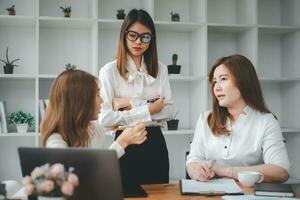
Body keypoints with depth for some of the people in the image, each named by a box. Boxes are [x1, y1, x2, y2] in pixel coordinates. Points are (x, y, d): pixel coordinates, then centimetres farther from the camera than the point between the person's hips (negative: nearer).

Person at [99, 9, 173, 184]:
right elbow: (105, 118, -15)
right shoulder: (109, 71, -6)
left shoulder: (160, 69, 8)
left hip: (155, 143, 4)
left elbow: (169, 111, 1)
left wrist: (134, 107, -12)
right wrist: (148, 110, -11)